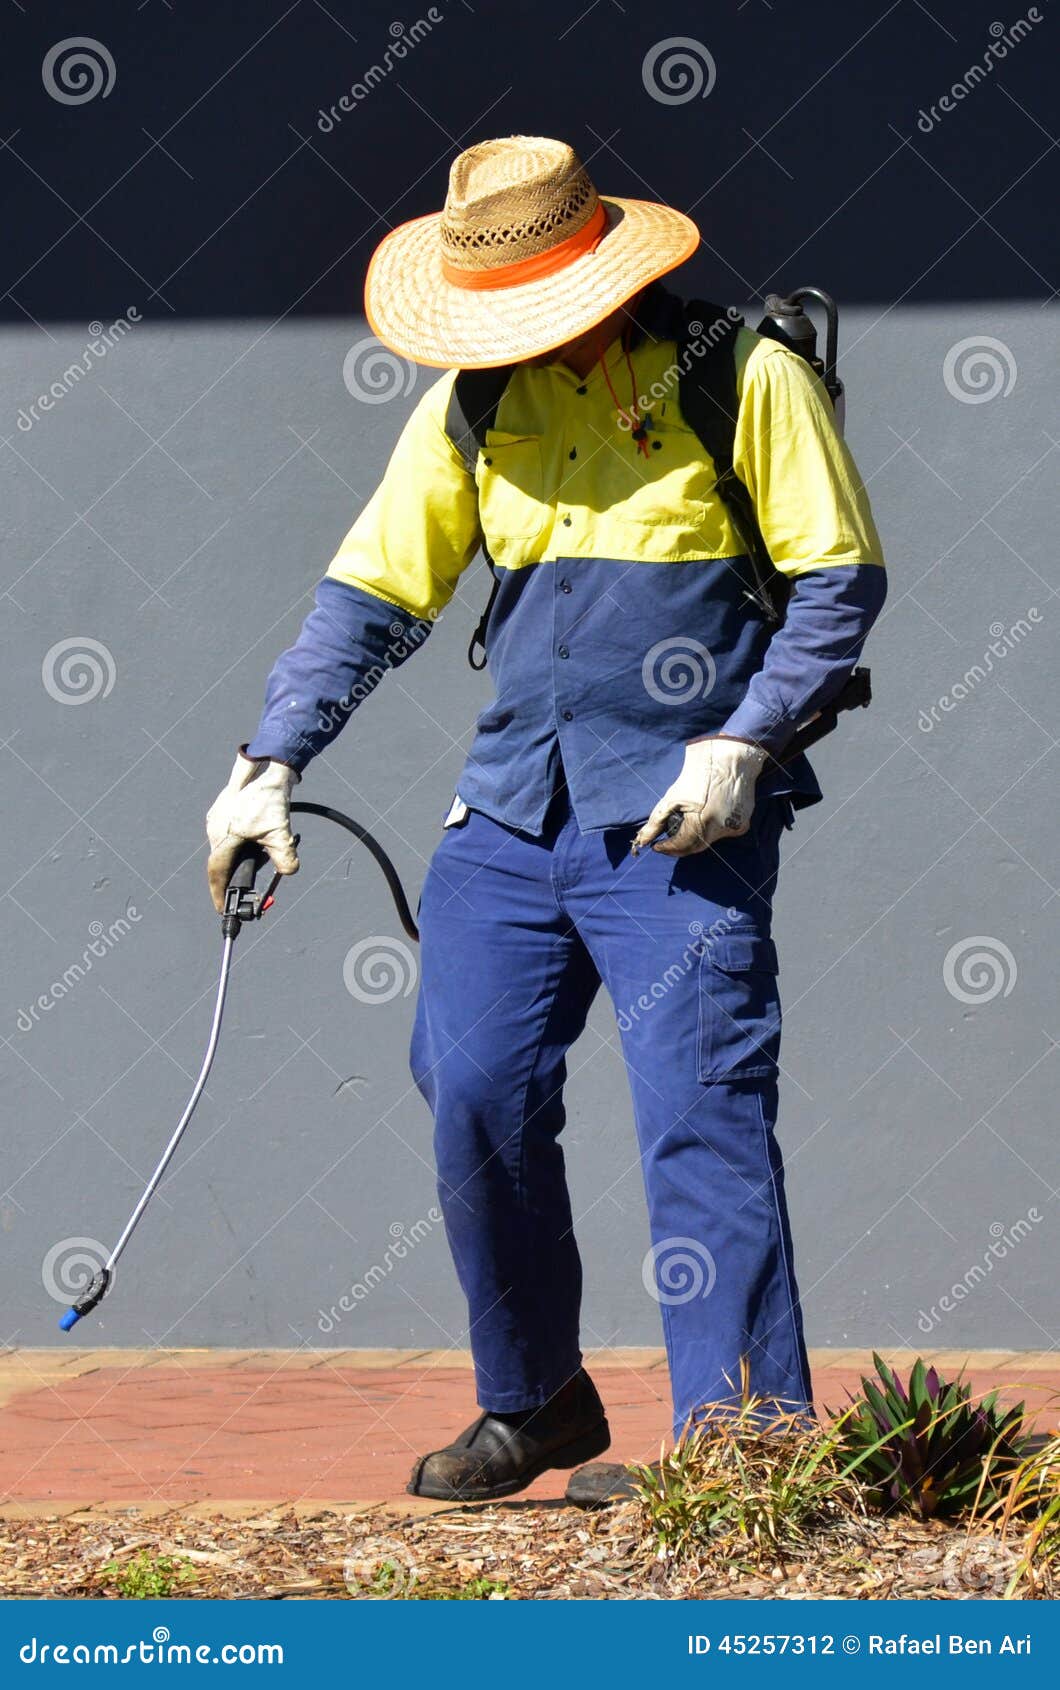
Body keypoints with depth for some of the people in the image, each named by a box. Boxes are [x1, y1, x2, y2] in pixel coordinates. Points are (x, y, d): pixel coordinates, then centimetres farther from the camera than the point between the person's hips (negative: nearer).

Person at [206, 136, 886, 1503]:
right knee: (474, 1101, 1)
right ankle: (536, 1402, 20)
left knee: (701, 1122, -10)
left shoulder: (745, 379, -5)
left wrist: (743, 742, -13)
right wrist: (272, 762, 4)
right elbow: (371, 596, 13)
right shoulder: (474, 408, 9)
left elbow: (841, 580, -3)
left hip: (682, 822, -5)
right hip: (512, 812, 5)